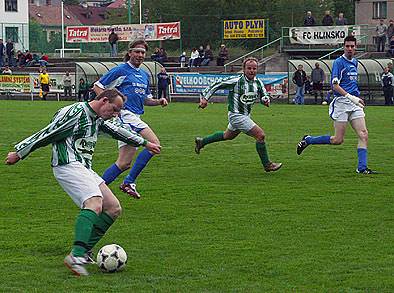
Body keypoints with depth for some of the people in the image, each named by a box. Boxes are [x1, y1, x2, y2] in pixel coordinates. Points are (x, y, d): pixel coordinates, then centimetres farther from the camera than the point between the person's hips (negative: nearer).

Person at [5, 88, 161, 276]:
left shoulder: (98, 119, 19)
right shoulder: (76, 112, -12)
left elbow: (117, 131, 35)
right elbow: (47, 134, -9)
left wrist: (145, 143, 45)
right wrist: (19, 153, -5)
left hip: (84, 169, 11)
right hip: (68, 166, -11)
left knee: (114, 209, 5)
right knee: (95, 204, -30)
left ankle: (84, 252, 4)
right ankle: (77, 257, -41)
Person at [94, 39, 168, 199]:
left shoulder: (144, 75, 20)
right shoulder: (120, 70, -3)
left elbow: (145, 99, 29)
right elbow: (97, 86, -1)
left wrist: (159, 101, 9)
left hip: (134, 118, 8)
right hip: (125, 114, -8)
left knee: (124, 163, 4)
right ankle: (129, 182, -16)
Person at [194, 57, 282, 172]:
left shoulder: (258, 83, -1)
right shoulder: (236, 81, -19)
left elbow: (263, 95, 11)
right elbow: (217, 85, -12)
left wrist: (266, 100, -13)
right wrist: (204, 97, -15)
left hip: (246, 115, 9)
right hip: (236, 115, -9)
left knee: (228, 136, 29)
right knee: (260, 135, -15)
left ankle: (202, 141, 48)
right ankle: (267, 165, -3)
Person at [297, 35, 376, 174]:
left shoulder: (355, 62, 16)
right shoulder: (339, 62, -9)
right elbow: (335, 85, -16)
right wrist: (351, 97, -23)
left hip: (354, 102, 7)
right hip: (341, 102, -7)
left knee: (363, 135, -7)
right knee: (338, 140, -6)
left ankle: (362, 167, -6)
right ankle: (308, 140, 13)